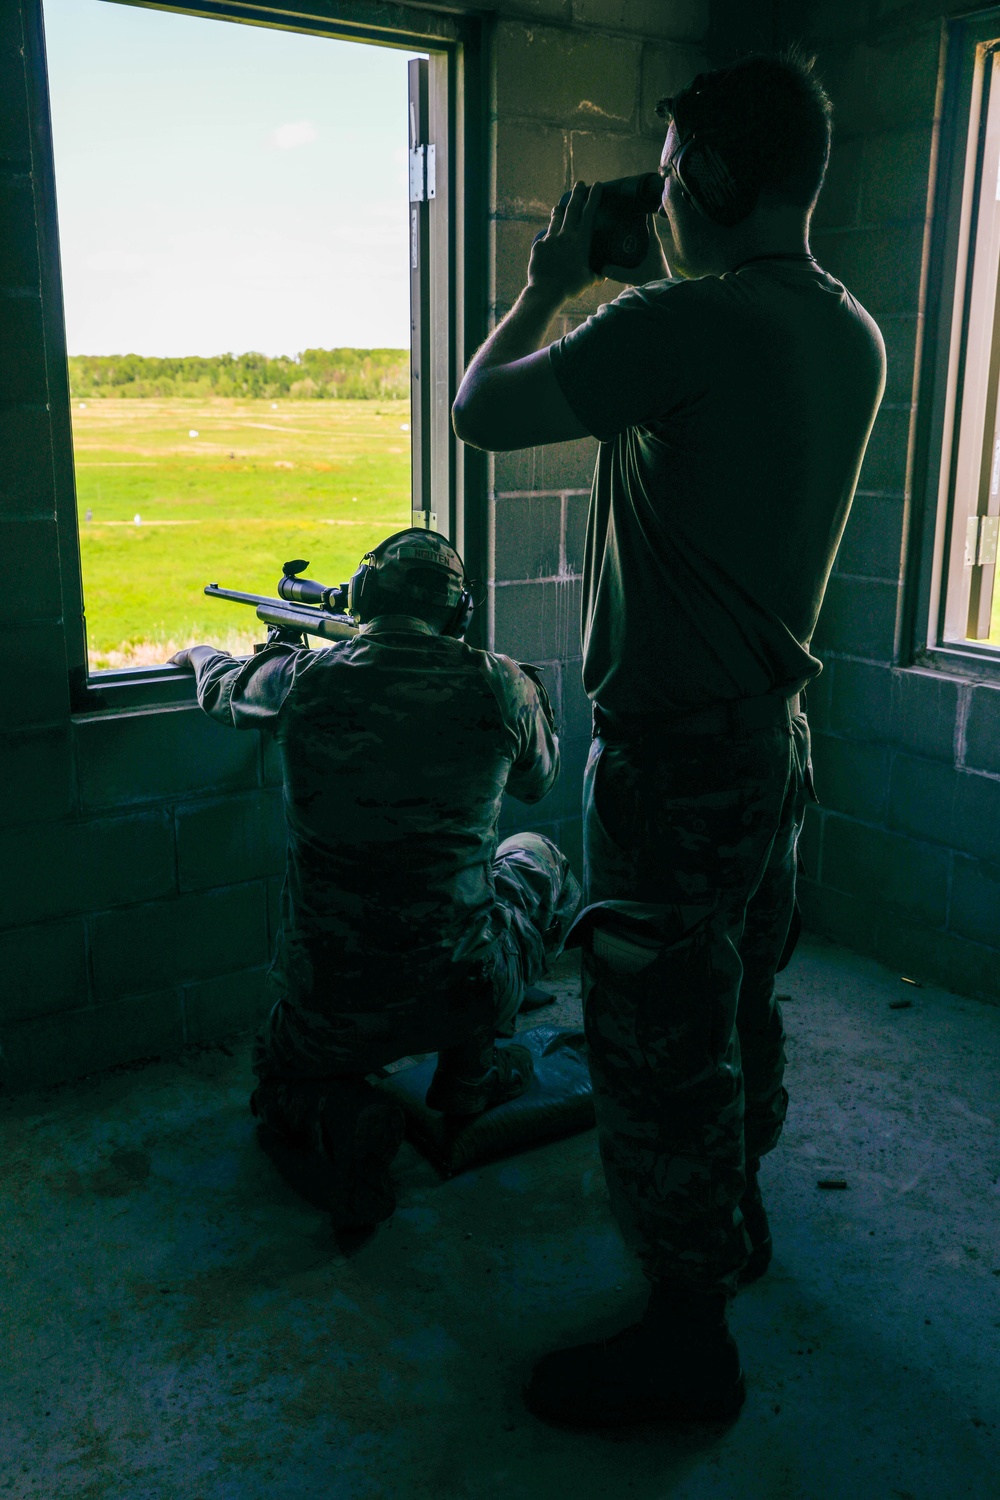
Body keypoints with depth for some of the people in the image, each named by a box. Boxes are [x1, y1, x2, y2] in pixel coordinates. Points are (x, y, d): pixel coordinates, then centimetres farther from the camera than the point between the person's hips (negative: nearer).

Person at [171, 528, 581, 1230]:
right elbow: (537, 779, 14)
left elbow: (223, 687, 18)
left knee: (284, 1080, 36)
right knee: (540, 859, 30)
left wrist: (199, 653, 42)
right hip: (465, 994, 0)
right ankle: (471, 1072, 26)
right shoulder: (498, 685, -9)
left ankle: (335, 1115, -2)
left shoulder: (303, 681, -6)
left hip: (329, 1014, 1)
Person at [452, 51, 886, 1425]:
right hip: (776, 729, 9)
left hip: (676, 747, -9)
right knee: (739, 1004, 24)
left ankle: (688, 1336, 21)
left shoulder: (681, 322, -21)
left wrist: (550, 281, 3)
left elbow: (481, 412, -13)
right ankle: (731, 1213, 45)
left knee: (660, 1039, 4)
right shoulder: (854, 338, 5)